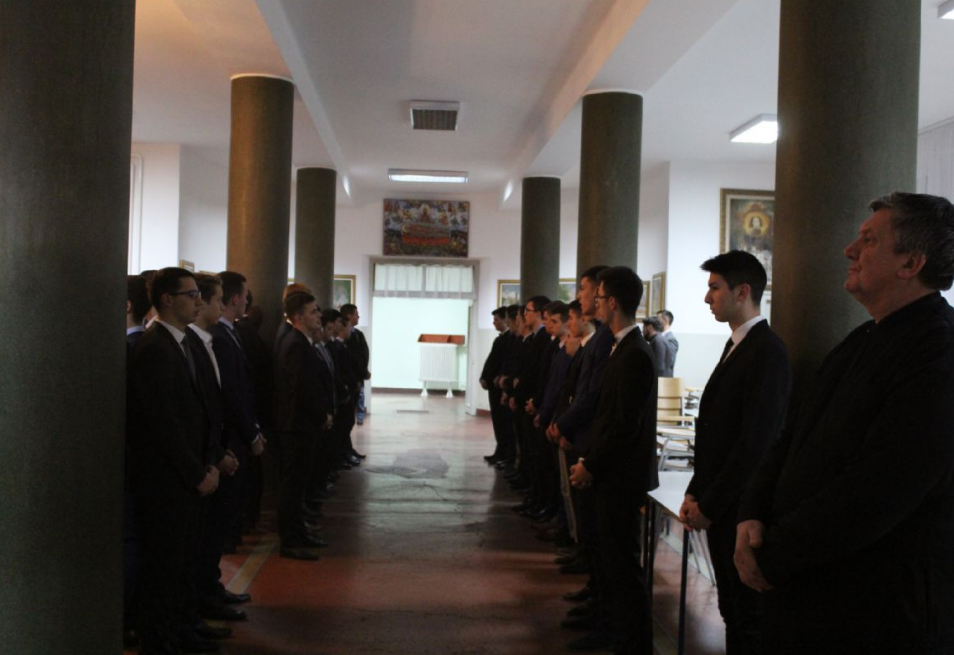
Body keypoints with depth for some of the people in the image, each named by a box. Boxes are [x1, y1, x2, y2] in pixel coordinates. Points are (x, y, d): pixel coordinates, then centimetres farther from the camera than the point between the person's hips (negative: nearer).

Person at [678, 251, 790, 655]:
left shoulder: (767, 351, -16)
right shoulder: (736, 346, 12)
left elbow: (755, 442, -21)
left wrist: (709, 505, -15)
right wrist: (696, 492, 8)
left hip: (741, 509, -8)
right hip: (717, 506, 8)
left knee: (750, 617, 4)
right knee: (732, 610, 16)